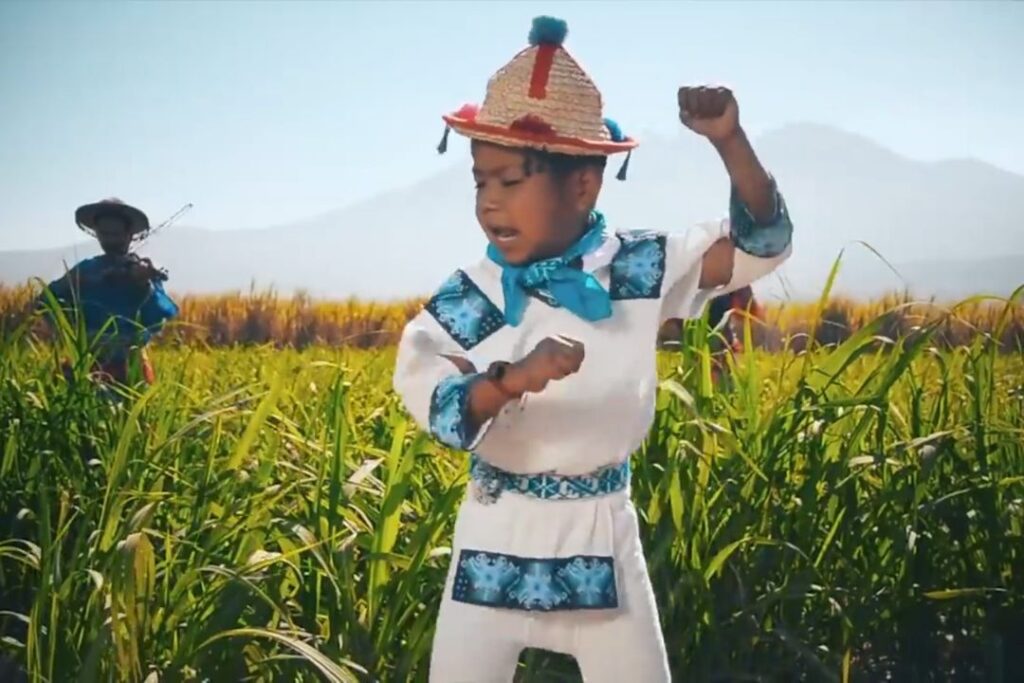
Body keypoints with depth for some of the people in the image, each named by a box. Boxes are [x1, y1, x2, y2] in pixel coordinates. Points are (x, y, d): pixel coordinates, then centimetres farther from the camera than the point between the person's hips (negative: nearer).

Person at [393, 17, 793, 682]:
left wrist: (730, 140, -22)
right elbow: (439, 409, -21)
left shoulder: (640, 272, -6)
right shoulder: (468, 300, -9)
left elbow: (763, 242, -7)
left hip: (602, 538, 0)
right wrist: (509, 379, -42)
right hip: (494, 540, 0)